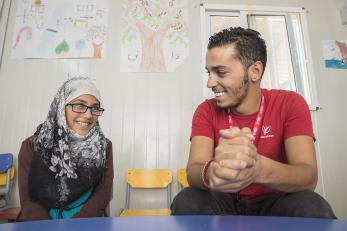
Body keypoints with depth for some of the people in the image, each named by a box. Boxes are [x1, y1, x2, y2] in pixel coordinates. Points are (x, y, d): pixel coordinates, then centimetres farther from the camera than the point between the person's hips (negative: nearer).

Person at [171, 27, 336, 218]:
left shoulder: (290, 104, -10)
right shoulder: (206, 111, -9)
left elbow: (308, 177, -22)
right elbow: (193, 171, -21)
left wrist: (258, 168, -45)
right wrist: (212, 172, -46)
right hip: (224, 202, 0)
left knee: (311, 206, -30)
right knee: (186, 202, -29)